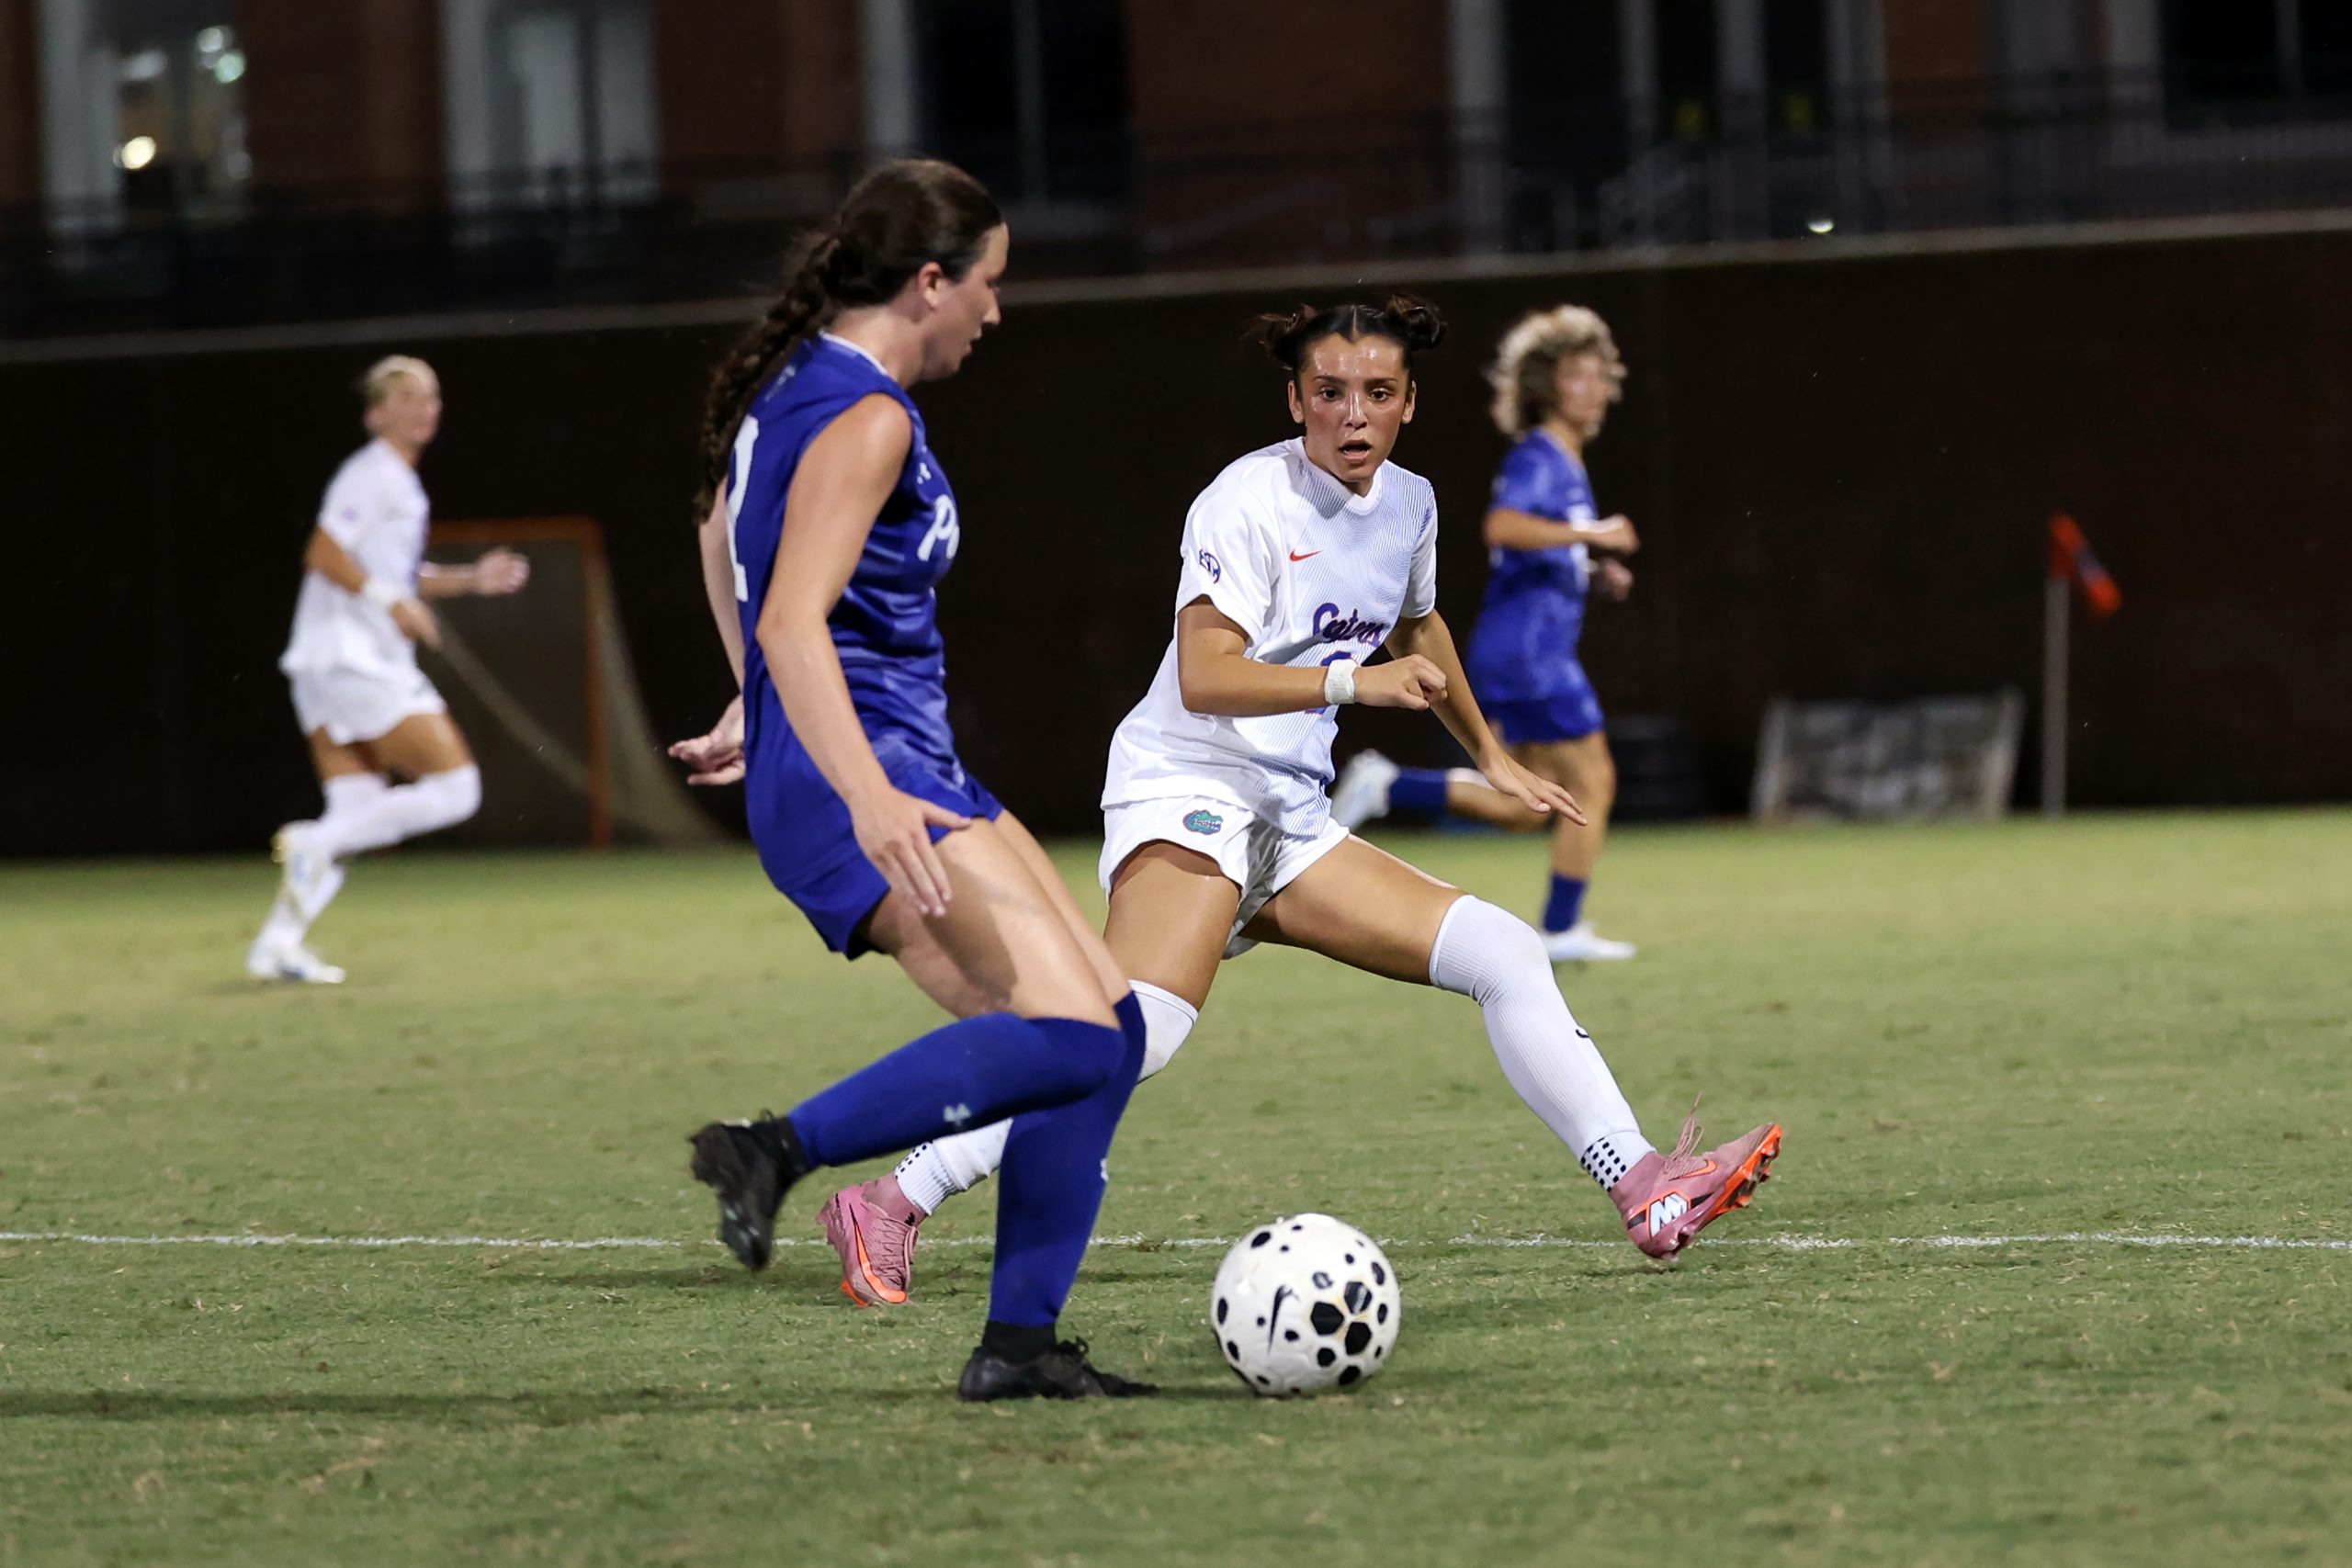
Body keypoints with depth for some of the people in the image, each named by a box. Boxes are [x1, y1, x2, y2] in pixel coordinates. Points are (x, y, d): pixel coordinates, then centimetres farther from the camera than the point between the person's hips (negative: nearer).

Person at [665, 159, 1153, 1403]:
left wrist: (754, 712, 43)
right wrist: (866, 799, -37)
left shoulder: (794, 386, 15)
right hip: (853, 780, -10)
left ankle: (1020, 1345, 3)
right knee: (1066, 1040, -22)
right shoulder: (865, 418, -15)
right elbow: (793, 619, -27)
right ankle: (781, 1149, -21)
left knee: (1108, 1028, 6)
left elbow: (721, 542, 33)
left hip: (908, 772, 10)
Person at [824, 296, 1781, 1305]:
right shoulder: (1250, 501, -12)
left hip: (1293, 821, 8)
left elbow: (1419, 631, 34)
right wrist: (1356, 682, -35)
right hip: (1189, 793, -8)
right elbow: (1203, 675, -24)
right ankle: (897, 1203, -32)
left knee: (1507, 955, 1)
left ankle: (1645, 1194, 3)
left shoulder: (1409, 504, 12)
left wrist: (1492, 758, 43)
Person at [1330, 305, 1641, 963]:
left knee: (1527, 806, 12)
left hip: (1536, 651, 10)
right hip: (1529, 648, -10)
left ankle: (1388, 786, 11)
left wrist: (1594, 572, 14)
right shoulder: (1537, 458, -13)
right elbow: (1502, 527, -31)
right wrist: (1591, 535, -28)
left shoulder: (1565, 463, 17)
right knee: (1593, 782, -3)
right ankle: (1562, 929, 4)